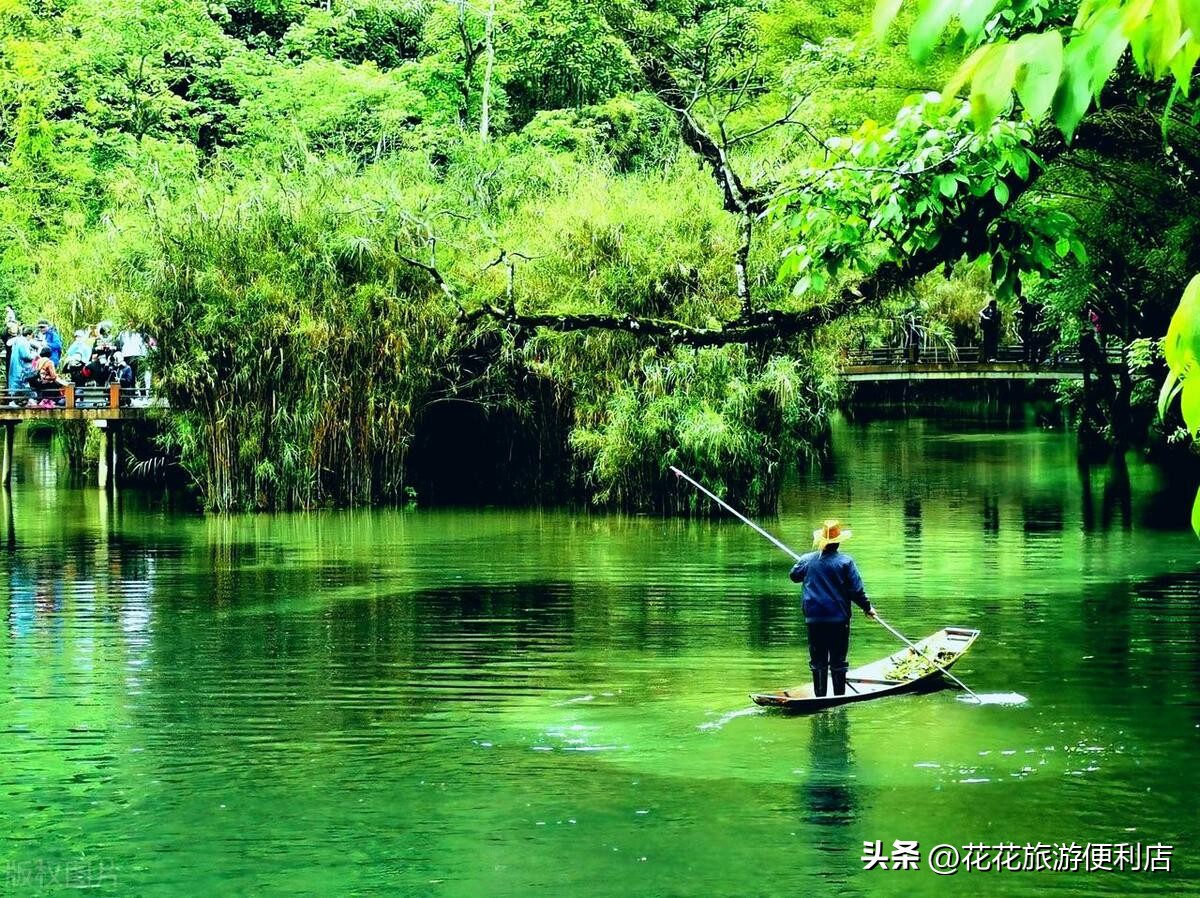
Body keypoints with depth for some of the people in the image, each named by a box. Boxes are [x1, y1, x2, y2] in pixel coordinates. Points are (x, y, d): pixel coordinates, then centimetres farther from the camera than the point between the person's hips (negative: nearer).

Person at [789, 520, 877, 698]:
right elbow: (856, 591, -7)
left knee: (817, 661, 9)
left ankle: (819, 697, 10)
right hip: (838, 619, -2)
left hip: (814, 619, 2)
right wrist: (867, 608, 7)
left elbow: (794, 576, 20)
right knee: (838, 662, 4)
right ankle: (839, 696, 4)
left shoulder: (807, 560, 1)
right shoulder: (845, 562, -8)